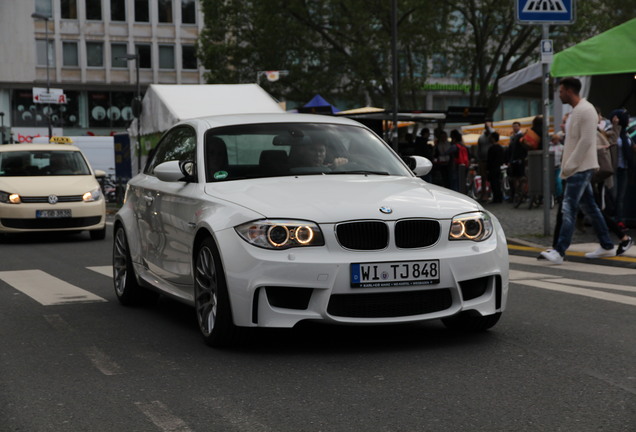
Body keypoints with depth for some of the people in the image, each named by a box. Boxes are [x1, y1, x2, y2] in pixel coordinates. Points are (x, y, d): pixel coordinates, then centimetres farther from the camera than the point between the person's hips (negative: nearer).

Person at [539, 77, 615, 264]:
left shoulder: (585, 110, -14)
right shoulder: (575, 112, 18)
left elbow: (586, 141, -21)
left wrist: (569, 166, -20)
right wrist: (566, 167, 13)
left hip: (580, 169, -10)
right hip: (576, 169, 10)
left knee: (568, 208, -14)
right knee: (590, 207, 13)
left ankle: (559, 251, -18)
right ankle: (607, 246, 20)